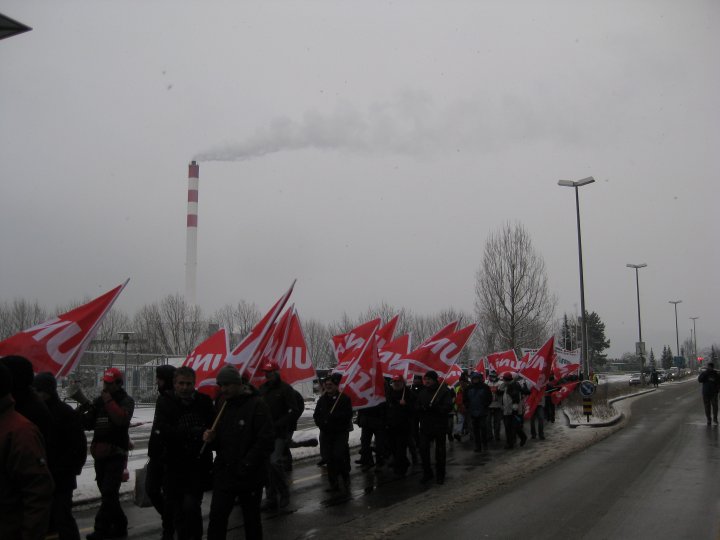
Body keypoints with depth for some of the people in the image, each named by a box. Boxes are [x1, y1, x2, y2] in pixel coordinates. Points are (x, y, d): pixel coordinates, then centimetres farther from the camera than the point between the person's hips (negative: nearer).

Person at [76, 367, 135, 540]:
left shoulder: (126, 401, -4)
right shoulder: (99, 401, 15)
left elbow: (121, 418, -24)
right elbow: (88, 424, 12)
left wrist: (109, 401, -18)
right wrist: (83, 411, -6)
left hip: (116, 453, -7)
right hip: (100, 453, 7)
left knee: (108, 493, -10)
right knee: (108, 493, 14)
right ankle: (119, 526, 25)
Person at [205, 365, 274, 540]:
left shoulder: (257, 405, -12)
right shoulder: (222, 406, 10)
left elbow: (266, 440, -18)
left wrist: (247, 465, -21)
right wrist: (211, 439, -5)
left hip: (249, 477, -5)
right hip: (223, 474, 5)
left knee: (251, 519, 11)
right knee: (217, 519, 4)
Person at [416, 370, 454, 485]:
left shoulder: (444, 391, -8)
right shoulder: (422, 392, 8)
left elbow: (448, 407, -15)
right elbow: (416, 407, 8)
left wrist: (434, 407, -27)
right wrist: (422, 408, -15)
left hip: (440, 426, -4)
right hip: (425, 426, 4)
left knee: (440, 451, 8)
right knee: (423, 449, 0)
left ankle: (440, 475, 22)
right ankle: (427, 473, 17)